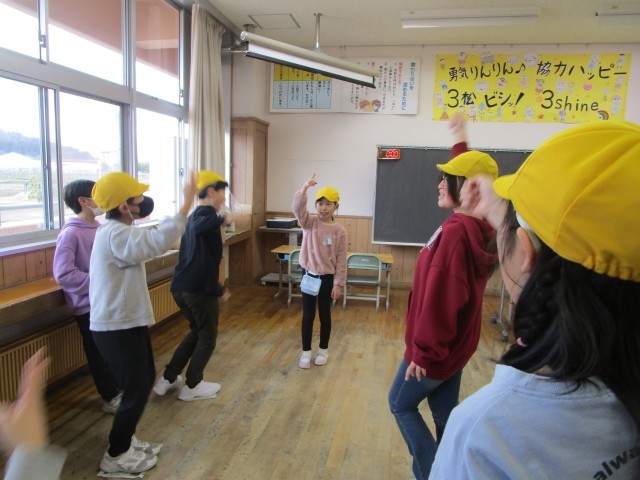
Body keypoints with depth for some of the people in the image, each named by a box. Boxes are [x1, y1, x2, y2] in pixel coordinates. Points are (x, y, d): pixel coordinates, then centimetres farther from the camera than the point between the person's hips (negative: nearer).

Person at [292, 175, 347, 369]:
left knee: (324, 315, 13)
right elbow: (298, 208, -24)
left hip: (327, 278, -1)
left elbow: (341, 260, -6)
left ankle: (323, 350, 31)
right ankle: (306, 352, 24)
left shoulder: (339, 231, -8)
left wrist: (338, 284, -7)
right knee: (308, 315, 10)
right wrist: (304, 188, -39)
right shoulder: (309, 222, -4)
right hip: (309, 275, 1)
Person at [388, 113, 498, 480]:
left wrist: (424, 351, -19)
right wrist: (461, 142, 30)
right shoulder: (479, 225, -1)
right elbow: (470, 172, 19)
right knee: (446, 414, 20)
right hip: (456, 343, 8)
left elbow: (440, 297, -28)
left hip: (436, 349, -8)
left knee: (401, 404, 14)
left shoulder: (455, 232, -28)